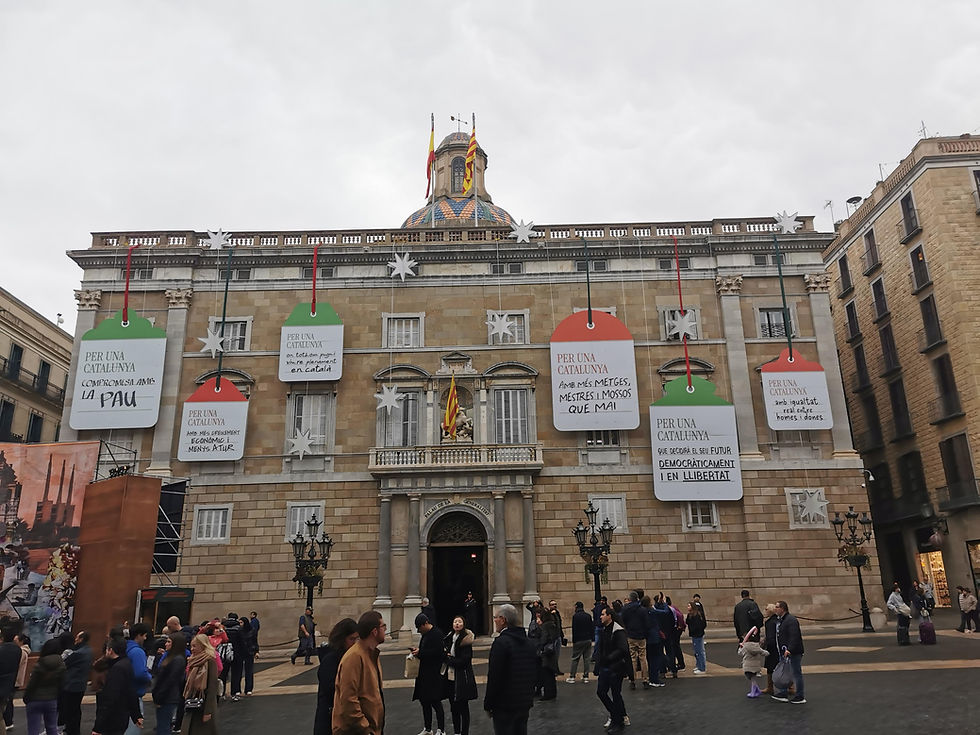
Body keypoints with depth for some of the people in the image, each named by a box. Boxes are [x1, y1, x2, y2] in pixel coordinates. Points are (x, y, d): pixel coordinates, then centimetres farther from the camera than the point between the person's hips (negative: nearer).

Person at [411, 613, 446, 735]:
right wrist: (417, 651, 2)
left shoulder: (437, 633, -14)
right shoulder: (425, 634, 14)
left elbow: (437, 651, -21)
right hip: (424, 674, 10)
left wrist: (420, 653, -18)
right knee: (424, 702, 14)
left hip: (434, 674, -9)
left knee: (435, 702, -4)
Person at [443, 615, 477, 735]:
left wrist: (448, 658, -10)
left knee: (463, 707, 4)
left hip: (462, 679, -7)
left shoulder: (466, 640, -14)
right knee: (454, 706, 16)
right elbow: (445, 653, 16)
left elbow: (464, 661, -18)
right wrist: (447, 657, -7)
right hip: (450, 677, 7)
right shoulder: (449, 638, 7)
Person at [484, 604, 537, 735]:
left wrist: (488, 704, -9)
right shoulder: (528, 642, 8)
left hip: (505, 705, -8)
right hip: (525, 703, 8)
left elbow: (494, 676, -18)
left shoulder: (501, 642, -18)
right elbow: (534, 673, 14)